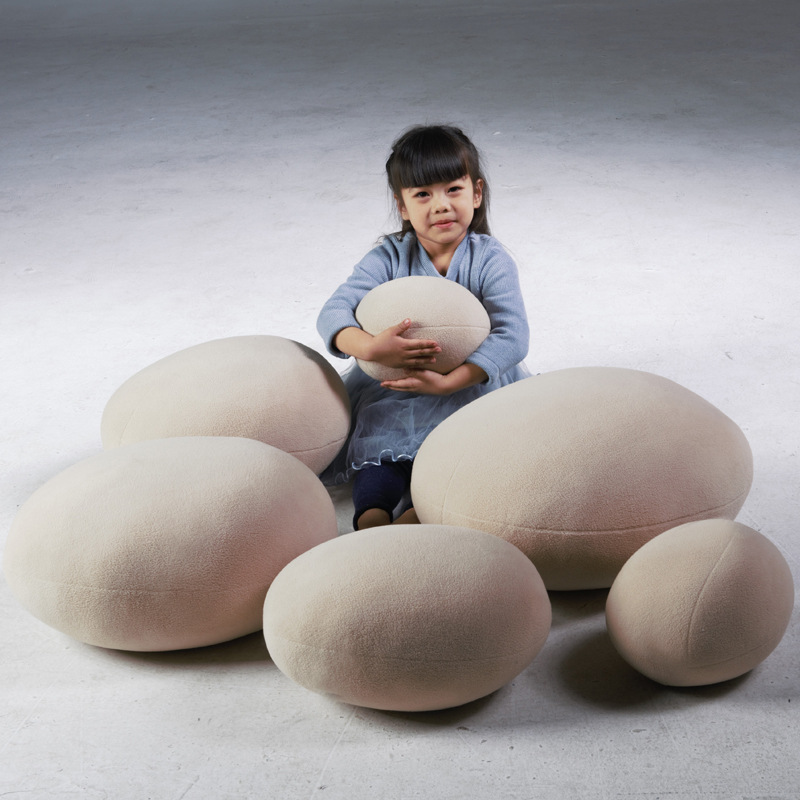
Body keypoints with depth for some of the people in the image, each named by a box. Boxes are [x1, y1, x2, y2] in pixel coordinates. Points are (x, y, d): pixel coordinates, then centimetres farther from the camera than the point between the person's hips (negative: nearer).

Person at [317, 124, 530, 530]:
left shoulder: (490, 260, -8)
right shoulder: (390, 257, -5)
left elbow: (512, 336, -21)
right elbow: (333, 313, -16)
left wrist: (449, 381, -35)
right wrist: (370, 347, -40)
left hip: (470, 381, -1)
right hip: (392, 386, 1)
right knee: (381, 439, -27)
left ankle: (419, 511, -46)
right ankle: (370, 514, -44)